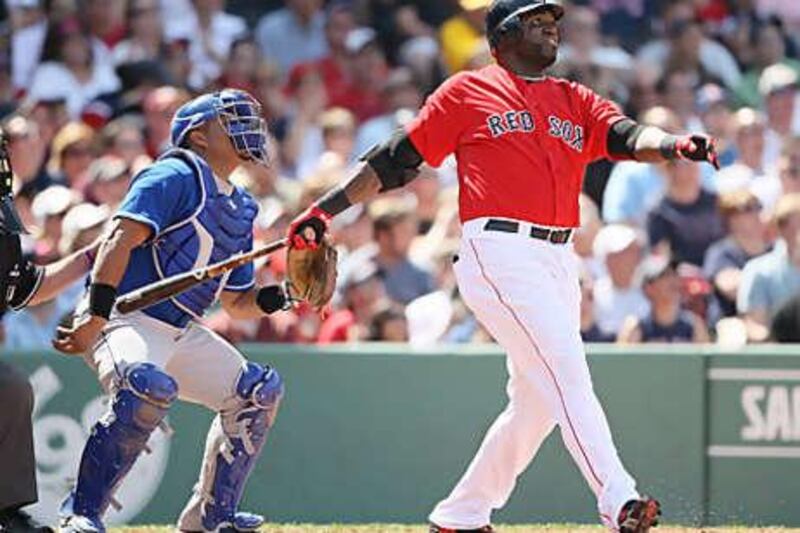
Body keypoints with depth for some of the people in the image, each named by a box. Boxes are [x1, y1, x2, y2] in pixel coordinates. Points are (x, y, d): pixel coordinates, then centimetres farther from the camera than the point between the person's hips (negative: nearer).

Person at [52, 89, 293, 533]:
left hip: (183, 331, 9)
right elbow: (120, 239, -20)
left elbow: (236, 303, 23)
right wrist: (95, 317, -29)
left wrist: (268, 299, 0)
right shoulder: (175, 176, -8)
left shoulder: (241, 209, 19)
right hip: (125, 318, -9)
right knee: (150, 388, -36)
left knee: (258, 389, 7)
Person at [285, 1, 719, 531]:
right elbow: (396, 160, 8)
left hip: (559, 262, 6)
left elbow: (628, 137, 1)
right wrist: (325, 209, 3)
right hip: (499, 253, -6)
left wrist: (672, 145, -21)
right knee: (565, 369, -19)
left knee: (537, 400, 8)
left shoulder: (578, 102, 19)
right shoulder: (466, 92, 6)